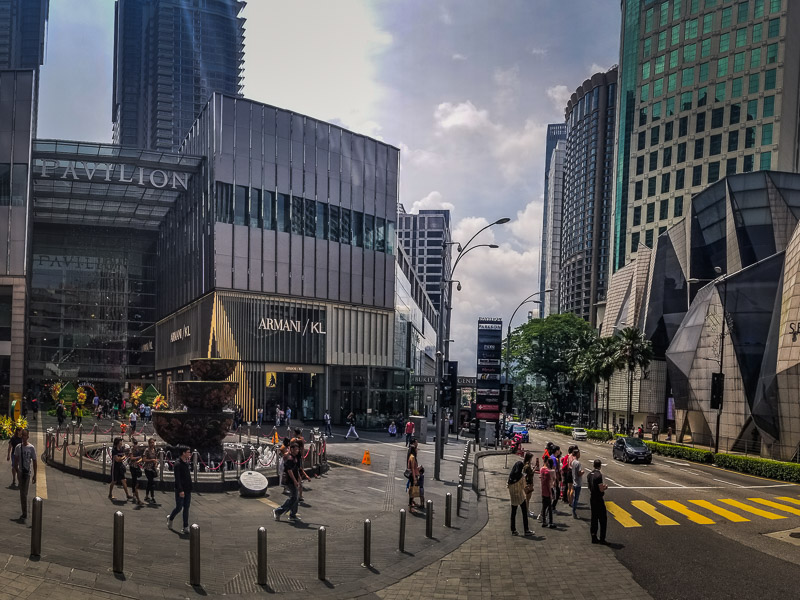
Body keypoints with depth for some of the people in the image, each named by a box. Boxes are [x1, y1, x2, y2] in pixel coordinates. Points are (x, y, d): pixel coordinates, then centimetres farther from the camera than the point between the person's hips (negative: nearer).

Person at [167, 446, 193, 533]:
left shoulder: (187, 463, 10)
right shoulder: (178, 464, -15)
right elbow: (177, 478, -19)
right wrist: (180, 490, -22)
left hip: (188, 490, 7)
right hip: (180, 490, -7)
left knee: (186, 508, 6)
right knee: (179, 507, 2)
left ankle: (186, 527, 9)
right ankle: (170, 518, 31)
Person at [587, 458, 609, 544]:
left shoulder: (589, 475, 6)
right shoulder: (599, 475, -19)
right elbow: (601, 489, -20)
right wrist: (605, 487, 0)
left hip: (592, 498, 8)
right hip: (598, 500, -8)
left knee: (594, 519, 13)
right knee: (603, 519, 1)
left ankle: (594, 538, 15)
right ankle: (602, 539, 1)